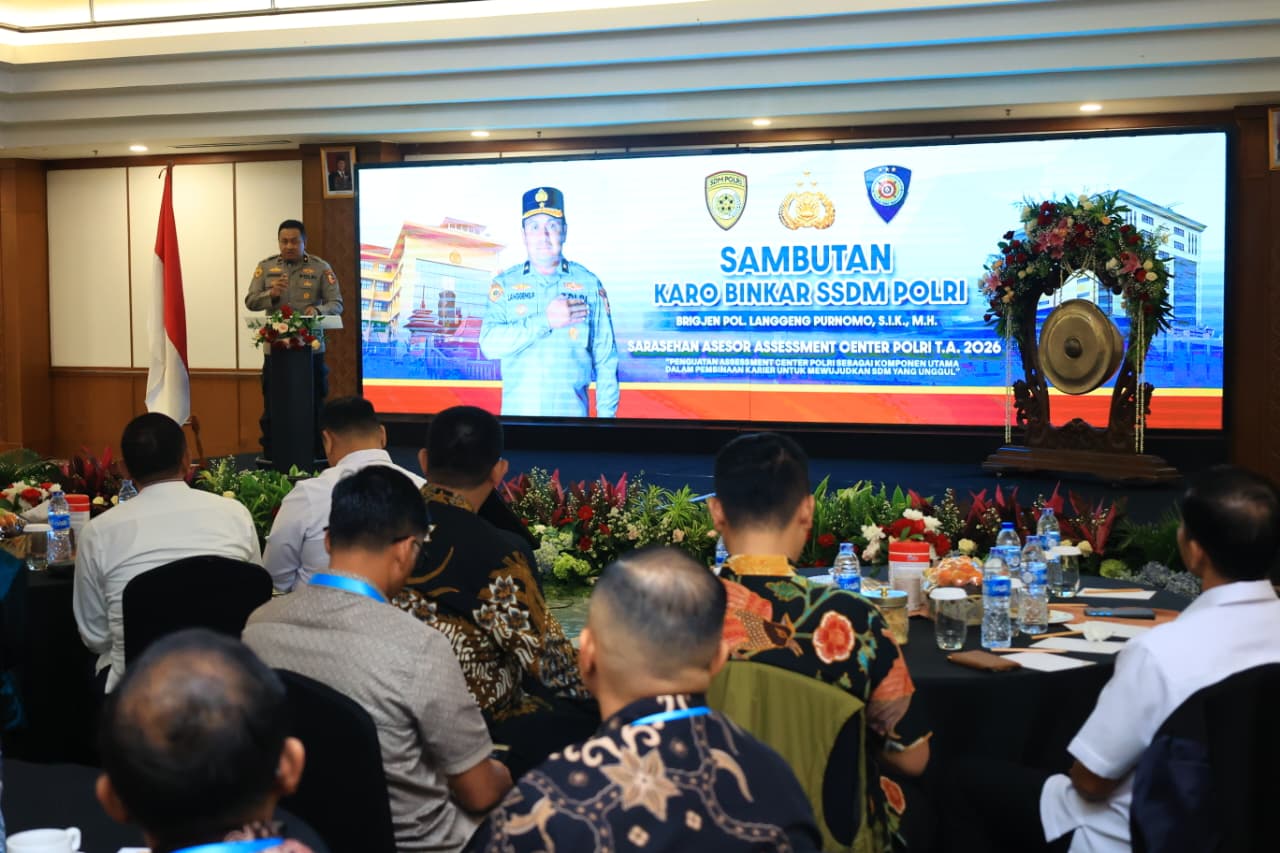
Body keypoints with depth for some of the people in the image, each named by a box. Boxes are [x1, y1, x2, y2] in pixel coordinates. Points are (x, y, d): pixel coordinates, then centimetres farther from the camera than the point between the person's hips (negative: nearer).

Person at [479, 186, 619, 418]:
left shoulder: (589, 284, 2)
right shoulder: (505, 284, 3)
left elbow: (605, 358, 2)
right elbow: (489, 344, -10)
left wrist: (606, 413, -3)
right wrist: (545, 320, -17)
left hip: (571, 411, 0)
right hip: (516, 411, 0)